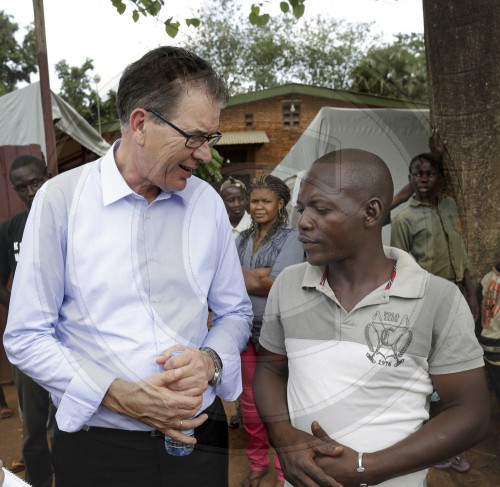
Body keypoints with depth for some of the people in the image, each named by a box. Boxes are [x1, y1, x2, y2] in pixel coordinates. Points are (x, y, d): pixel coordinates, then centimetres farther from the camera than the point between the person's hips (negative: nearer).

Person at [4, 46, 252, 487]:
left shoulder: (208, 202, -1)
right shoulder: (61, 198, -10)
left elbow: (235, 312, 7)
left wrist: (210, 360, -13)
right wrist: (122, 397, -17)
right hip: (98, 443, -2)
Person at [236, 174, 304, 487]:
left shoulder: (291, 239, -7)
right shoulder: (243, 240, 9)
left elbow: (276, 285, -16)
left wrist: (244, 277, -6)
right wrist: (260, 275, -15)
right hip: (247, 328, 5)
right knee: (250, 402, 16)